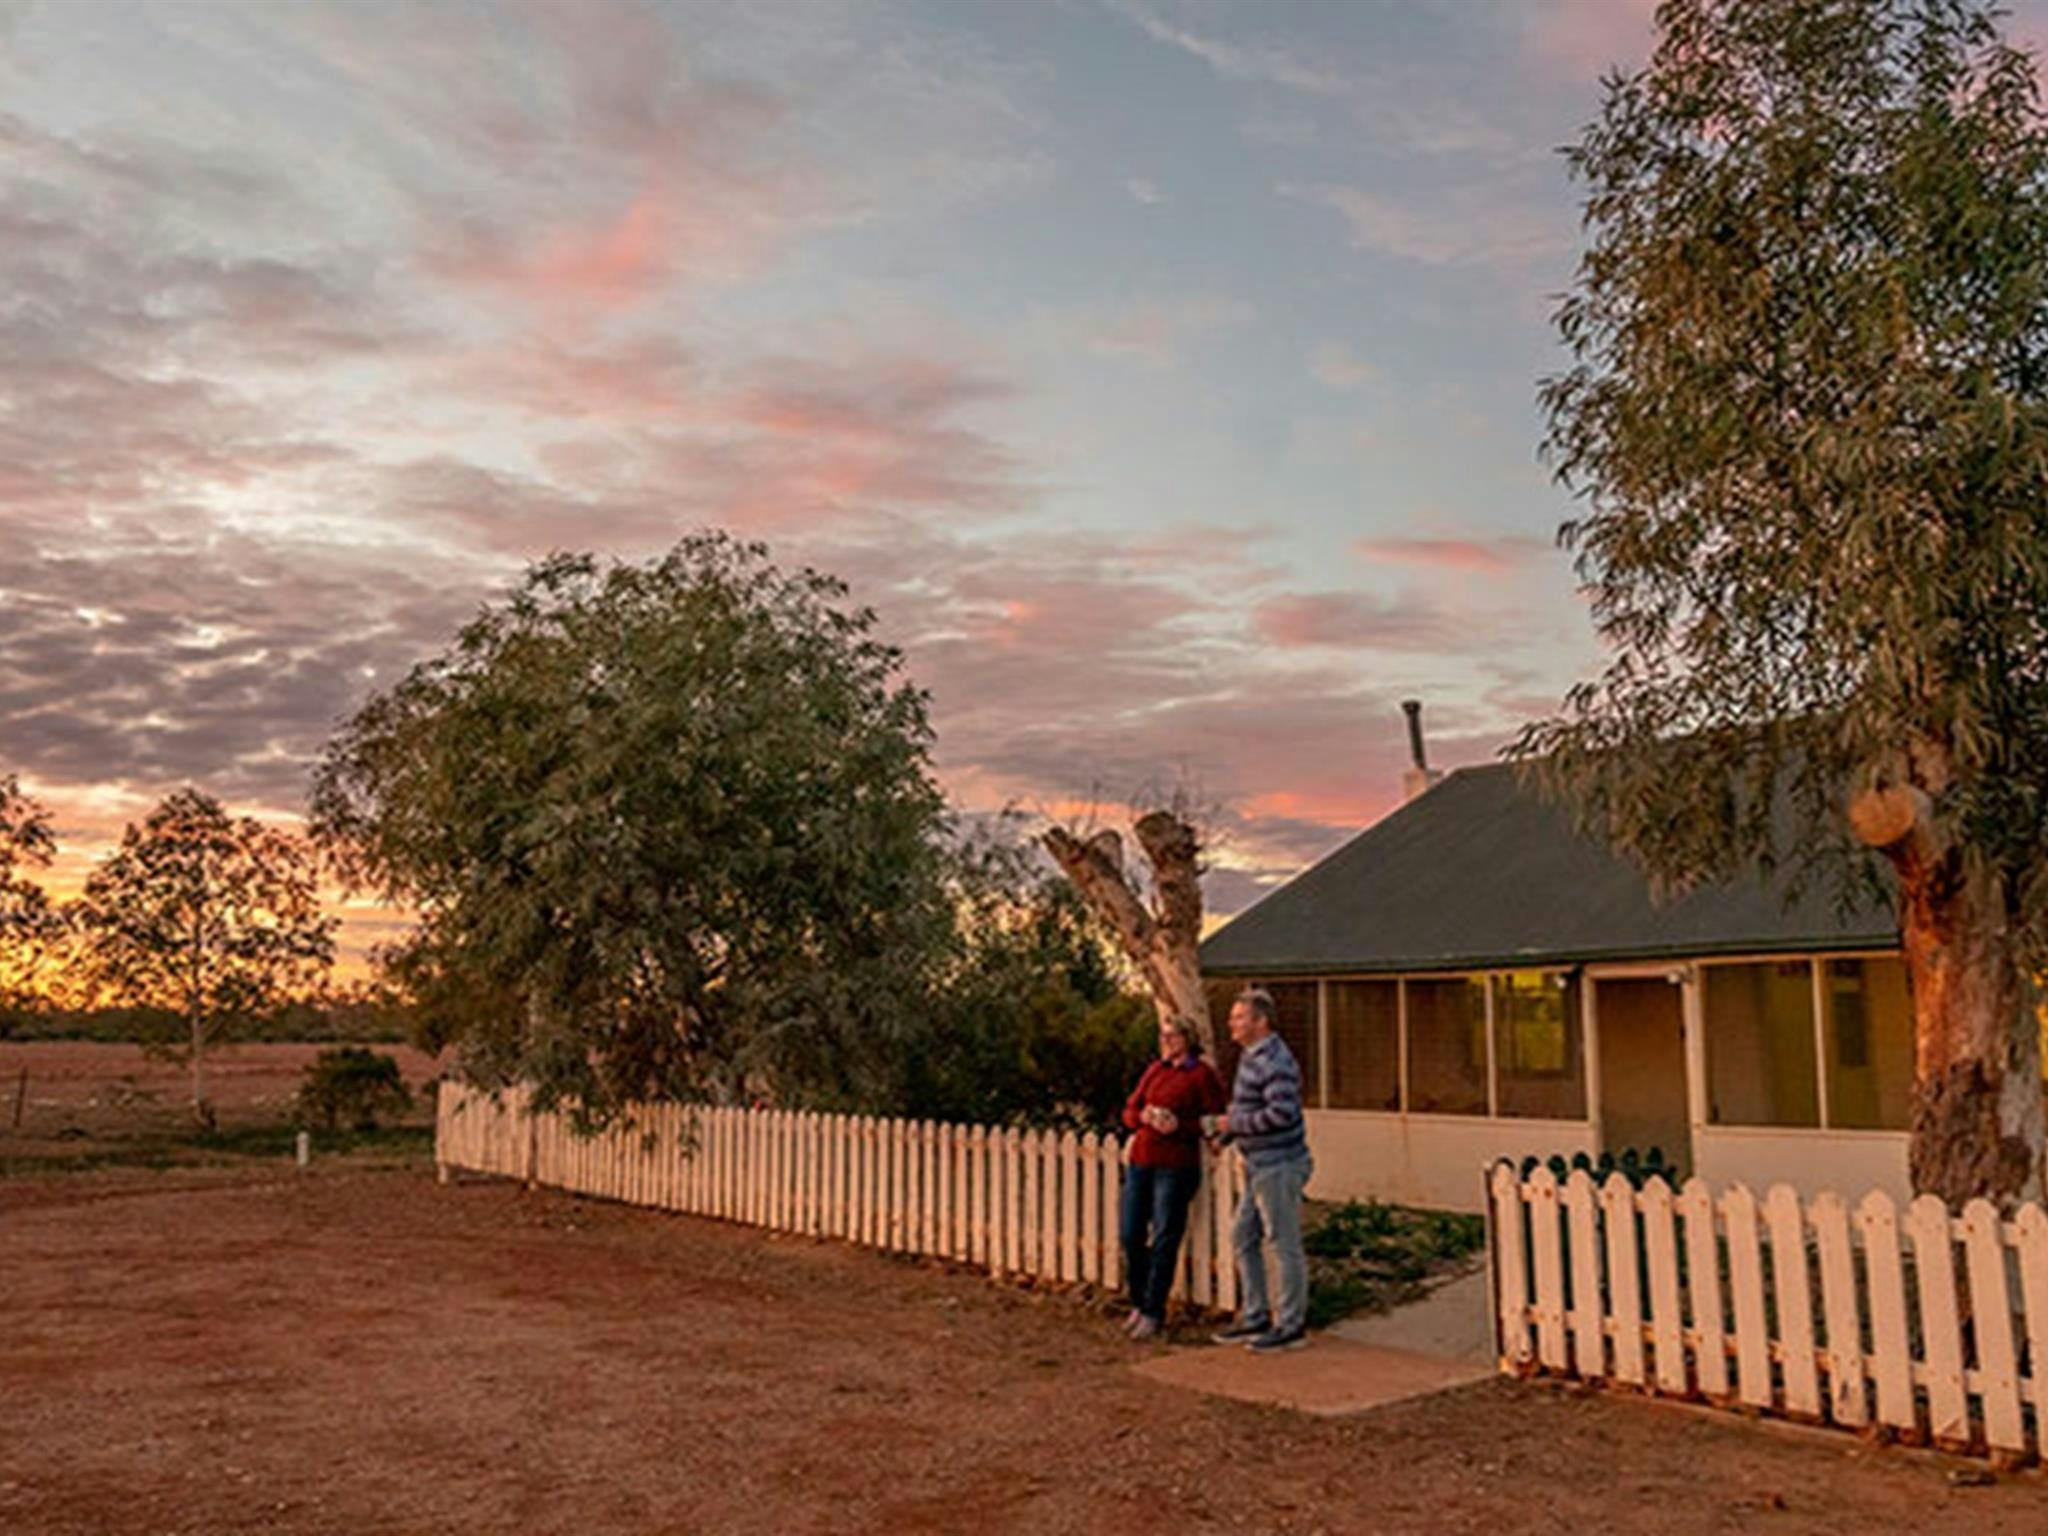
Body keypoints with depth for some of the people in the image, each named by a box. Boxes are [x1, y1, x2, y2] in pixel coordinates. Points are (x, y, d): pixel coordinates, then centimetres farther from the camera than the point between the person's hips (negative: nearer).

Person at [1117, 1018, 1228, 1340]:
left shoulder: (1203, 1075, -4)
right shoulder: (1155, 1069, 14)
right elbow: (1129, 1111, 15)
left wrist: (1179, 1125, -20)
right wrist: (1143, 1116, -8)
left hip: (1175, 1166, -6)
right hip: (1140, 1160, 6)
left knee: (1163, 1241, 0)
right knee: (1131, 1236, 8)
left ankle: (1154, 1313, 12)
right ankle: (1138, 1304, 25)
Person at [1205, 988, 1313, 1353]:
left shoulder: (1275, 1061, -19)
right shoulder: (1250, 1057, 12)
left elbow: (1281, 1114, -28)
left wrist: (1234, 1123, -18)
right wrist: (1223, 1133, 9)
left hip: (1279, 1166, -10)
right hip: (1259, 1167, 10)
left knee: (1284, 1245, 0)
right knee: (1243, 1238, 14)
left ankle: (1291, 1326, 11)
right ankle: (1255, 1317, 23)